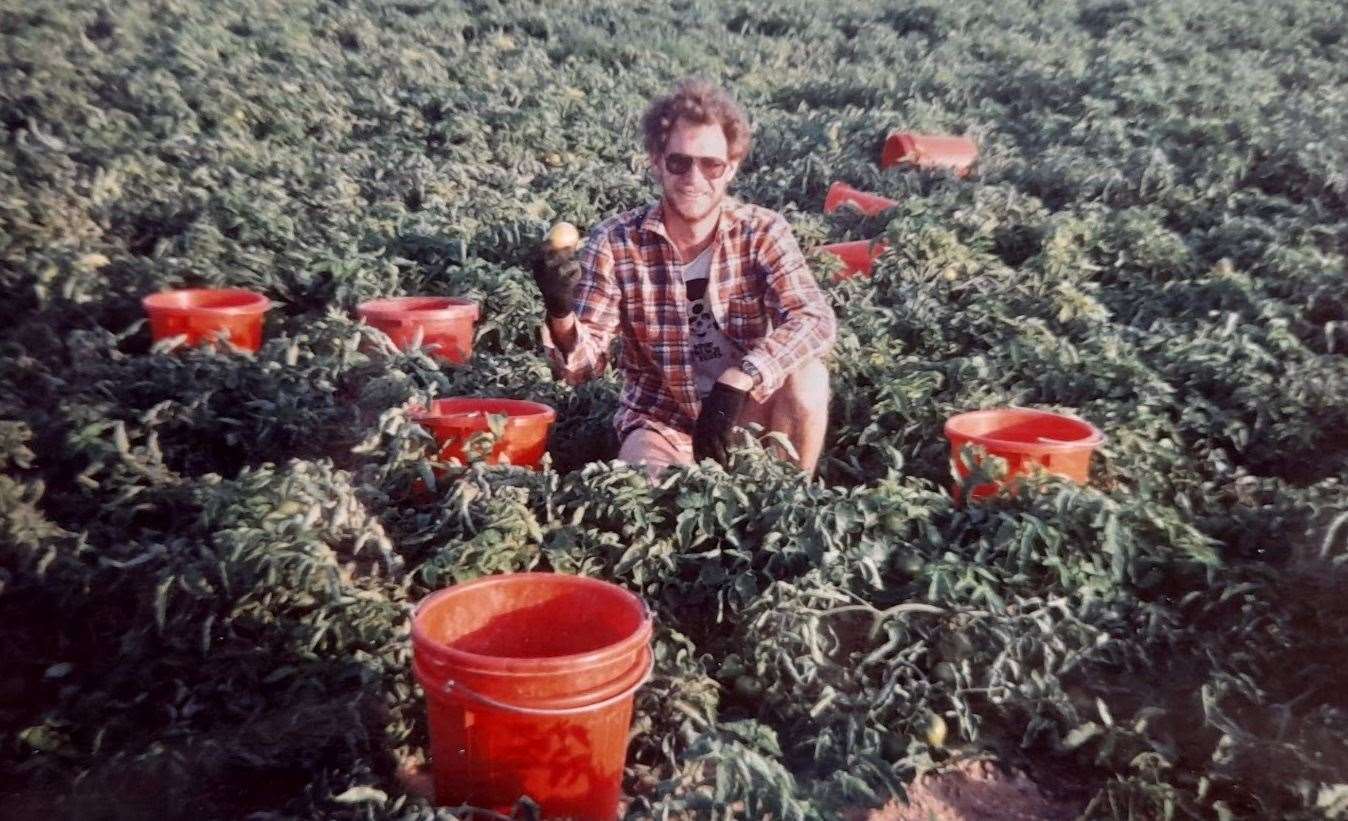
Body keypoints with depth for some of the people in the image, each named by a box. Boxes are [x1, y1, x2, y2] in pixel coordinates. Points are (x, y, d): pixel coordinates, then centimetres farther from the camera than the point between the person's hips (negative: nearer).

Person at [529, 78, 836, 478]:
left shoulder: (763, 231, -10)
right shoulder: (615, 242, -11)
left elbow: (816, 321, -25)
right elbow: (582, 367, -14)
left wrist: (737, 380, -39)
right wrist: (560, 313, -36)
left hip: (745, 411, 2)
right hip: (659, 422, -1)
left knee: (805, 376, -28)